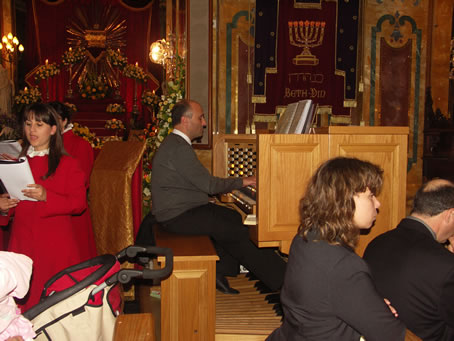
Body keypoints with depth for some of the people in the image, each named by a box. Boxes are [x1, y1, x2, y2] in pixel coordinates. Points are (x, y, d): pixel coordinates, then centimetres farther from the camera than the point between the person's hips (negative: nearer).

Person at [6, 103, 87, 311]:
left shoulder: (67, 164, 0)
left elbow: (79, 203, -8)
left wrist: (46, 197, -22)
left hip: (57, 244, -3)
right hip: (22, 241, 3)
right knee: (25, 297, 4)